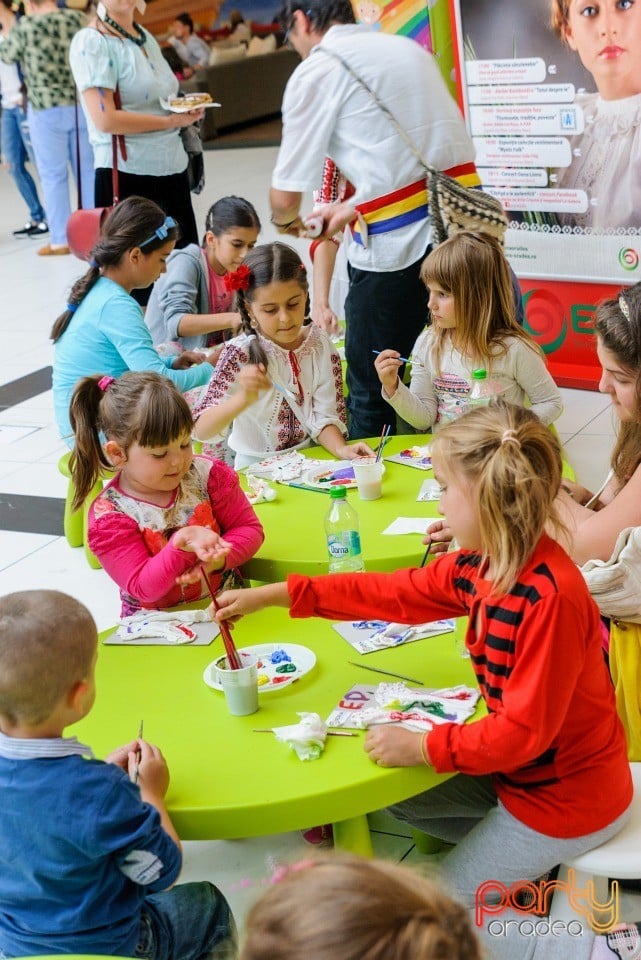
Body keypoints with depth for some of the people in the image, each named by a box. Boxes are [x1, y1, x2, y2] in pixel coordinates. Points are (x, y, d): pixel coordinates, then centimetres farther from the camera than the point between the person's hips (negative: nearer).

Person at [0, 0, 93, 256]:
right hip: (81, 104, 4)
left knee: (53, 175, 3)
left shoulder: (26, 26, -10)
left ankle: (61, 239, 5)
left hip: (46, 109, -4)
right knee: (87, 170, 11)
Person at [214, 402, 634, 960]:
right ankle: (524, 858, 21)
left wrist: (423, 747, -21)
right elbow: (393, 593, 3)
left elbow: (526, 728, -29)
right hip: (519, 761, 9)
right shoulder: (479, 565, -7)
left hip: (568, 791, -9)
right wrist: (270, 596, 3)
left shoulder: (551, 596, -33)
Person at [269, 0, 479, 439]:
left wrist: (286, 220, 22)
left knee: (371, 389, 9)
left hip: (397, 245, -7)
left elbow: (286, 196, 0)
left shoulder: (315, 72, -1)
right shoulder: (409, 49, 19)